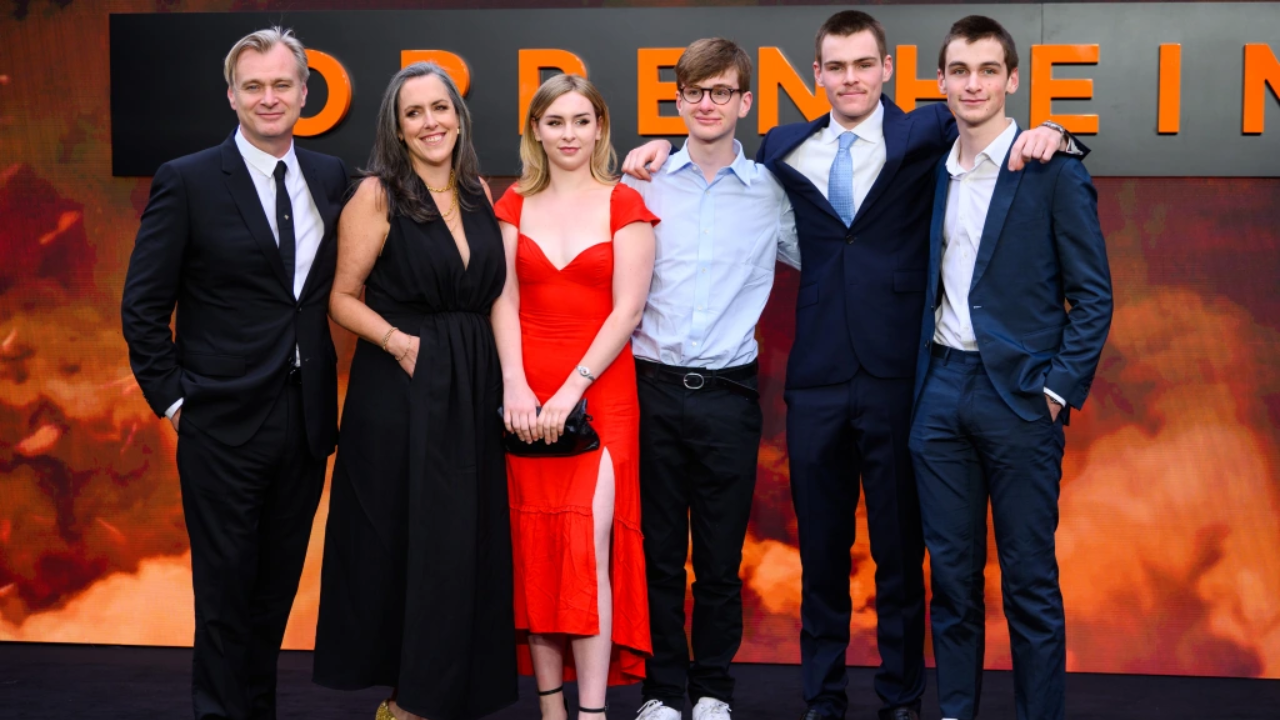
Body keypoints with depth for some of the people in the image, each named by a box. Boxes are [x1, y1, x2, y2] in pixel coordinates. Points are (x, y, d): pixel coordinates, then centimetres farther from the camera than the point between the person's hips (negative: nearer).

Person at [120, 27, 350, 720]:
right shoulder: (186, 181, -6)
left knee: (277, 586, 15)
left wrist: (325, 388, 4)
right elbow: (142, 306, -4)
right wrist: (171, 397, -7)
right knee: (226, 591, 4)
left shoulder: (329, 176, 7)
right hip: (225, 422, -4)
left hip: (306, 420, 4)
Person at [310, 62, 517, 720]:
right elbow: (343, 298, -5)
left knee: (463, 541, 7)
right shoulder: (377, 195, -6)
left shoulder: (478, 191, 9)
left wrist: (505, 382, 5)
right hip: (399, 391, -5)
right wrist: (398, 341, -19)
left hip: (472, 390, 5)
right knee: (404, 539, 1)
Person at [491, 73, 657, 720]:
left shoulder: (624, 205, 3)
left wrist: (570, 391, -13)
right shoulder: (515, 206, 11)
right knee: (534, 549, 2)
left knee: (588, 544, -12)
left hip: (600, 393, -3)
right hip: (525, 397, 3)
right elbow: (503, 302, 4)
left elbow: (627, 310, -5)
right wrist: (515, 385, -10)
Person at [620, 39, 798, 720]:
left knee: (721, 556, 7)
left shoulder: (770, 192, 4)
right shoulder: (643, 184, 5)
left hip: (728, 394, 0)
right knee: (658, 549, 7)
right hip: (654, 387, 0)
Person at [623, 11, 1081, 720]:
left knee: (900, 548, 7)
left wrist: (1044, 132, -24)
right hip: (816, 377, 3)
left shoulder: (923, 136, 1)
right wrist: (665, 148, 12)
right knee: (821, 548, 11)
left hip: (897, 375, -2)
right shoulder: (784, 149, 11)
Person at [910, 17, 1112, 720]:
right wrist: (921, 377, 8)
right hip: (941, 391, 5)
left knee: (1029, 581, 1)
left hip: (1019, 395, -5)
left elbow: (1093, 294, -5)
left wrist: (1059, 388, -11)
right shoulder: (933, 173, 11)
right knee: (951, 572, 10)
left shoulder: (1054, 172, -4)